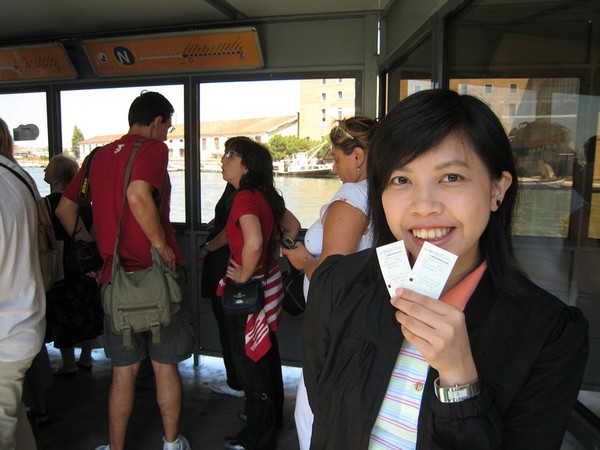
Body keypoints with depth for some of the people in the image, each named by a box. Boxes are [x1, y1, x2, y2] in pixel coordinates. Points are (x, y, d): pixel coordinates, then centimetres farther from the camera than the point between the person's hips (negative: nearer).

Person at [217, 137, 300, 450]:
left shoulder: (244, 197, -22)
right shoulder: (266, 195, 4)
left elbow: (253, 242, -38)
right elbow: (293, 227, 14)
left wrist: (244, 276, -22)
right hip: (269, 282, 9)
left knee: (249, 363, 8)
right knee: (266, 356, 24)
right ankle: (272, 418, 45)